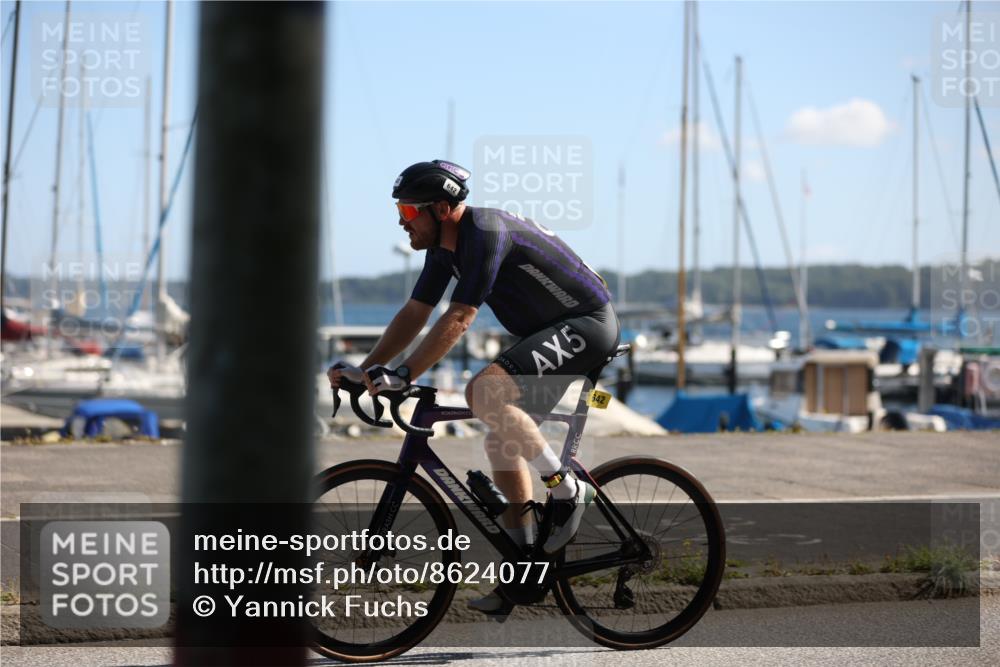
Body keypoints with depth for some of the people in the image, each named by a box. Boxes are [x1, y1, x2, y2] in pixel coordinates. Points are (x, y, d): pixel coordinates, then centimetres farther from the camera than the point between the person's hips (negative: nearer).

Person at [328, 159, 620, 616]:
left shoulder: (485, 234, -24)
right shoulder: (444, 246, 6)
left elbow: (458, 319, -30)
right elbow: (415, 313, 9)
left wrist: (402, 376, -33)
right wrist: (366, 370, -1)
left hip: (587, 325, -10)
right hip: (550, 332, 10)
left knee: (484, 392, -28)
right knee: (503, 440, 7)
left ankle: (567, 491, -14)